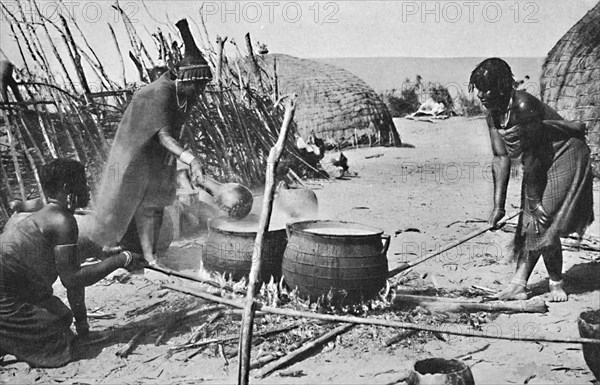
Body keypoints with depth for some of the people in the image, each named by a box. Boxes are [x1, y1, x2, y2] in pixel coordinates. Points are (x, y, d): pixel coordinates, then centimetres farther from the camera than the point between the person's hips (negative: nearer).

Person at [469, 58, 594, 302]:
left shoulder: (524, 106, -30)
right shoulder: (493, 116, -5)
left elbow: (531, 159, -27)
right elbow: (500, 158, -6)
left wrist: (534, 203, -21)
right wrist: (498, 206, -11)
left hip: (565, 155, -8)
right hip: (539, 163, 8)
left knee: (542, 222, -10)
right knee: (529, 223, 5)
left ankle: (556, 282, 10)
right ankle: (519, 284, 10)